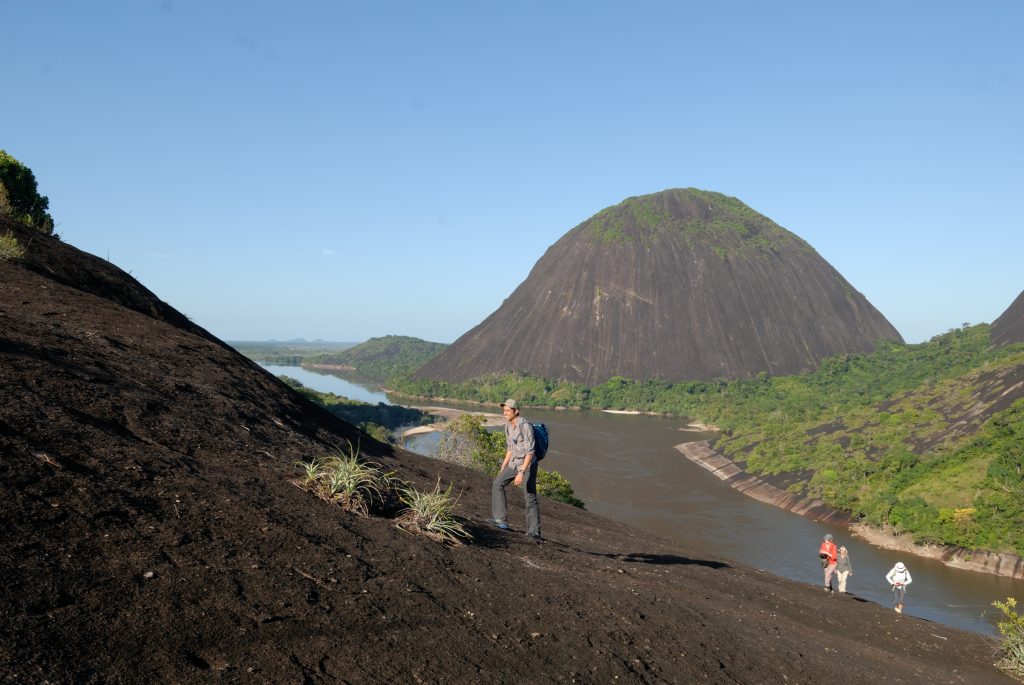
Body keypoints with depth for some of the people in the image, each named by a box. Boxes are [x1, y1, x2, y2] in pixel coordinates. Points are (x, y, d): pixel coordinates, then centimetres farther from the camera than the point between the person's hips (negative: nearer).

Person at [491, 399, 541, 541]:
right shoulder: (508, 425, 3)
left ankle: (534, 532, 3)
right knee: (497, 483, 6)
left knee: (530, 498, -5)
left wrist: (521, 473, -31)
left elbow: (530, 452, -26)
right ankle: (501, 519, 11)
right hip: (514, 463, 8)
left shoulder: (525, 426, -24)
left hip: (528, 465, -8)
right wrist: (503, 468, 17)